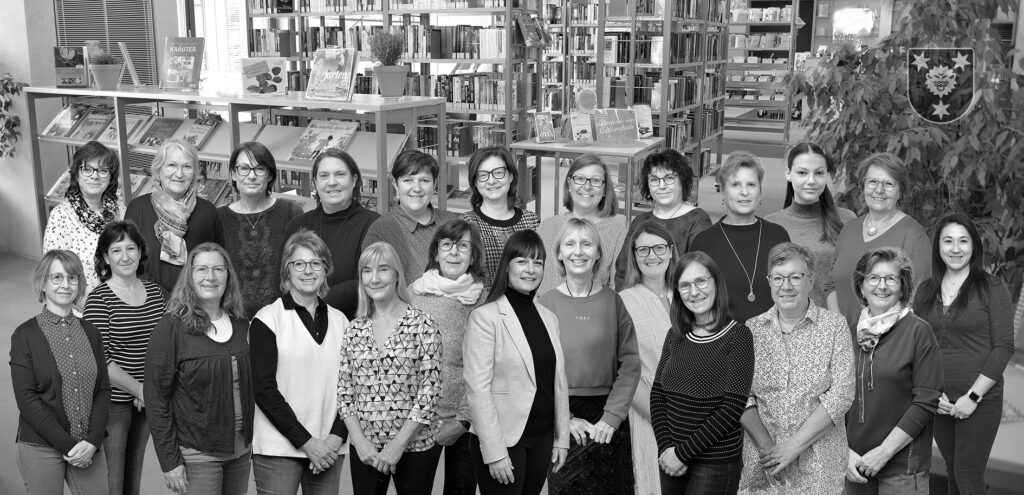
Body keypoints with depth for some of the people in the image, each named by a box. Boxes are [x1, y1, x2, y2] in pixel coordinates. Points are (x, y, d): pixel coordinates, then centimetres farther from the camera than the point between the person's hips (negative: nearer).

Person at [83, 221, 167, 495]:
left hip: (147, 398, 5)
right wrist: (137, 389, -16)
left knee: (136, 467, 18)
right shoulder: (99, 299, -12)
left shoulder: (154, 290, 4)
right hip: (113, 399, -5)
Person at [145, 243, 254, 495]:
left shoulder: (241, 325, 5)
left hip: (241, 451, 5)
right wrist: (169, 462, -12)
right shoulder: (171, 327, -10)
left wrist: (258, 441, 8)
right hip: (196, 455, -5)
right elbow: (156, 398, -10)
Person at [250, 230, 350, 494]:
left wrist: (337, 437, -5)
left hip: (329, 449, 4)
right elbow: (263, 389, -8)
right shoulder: (267, 319, -2)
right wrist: (306, 442, -11)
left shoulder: (340, 321, 10)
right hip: (278, 449, -3)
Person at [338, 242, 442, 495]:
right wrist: (359, 441, -7)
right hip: (364, 449, 3)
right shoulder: (354, 329, 4)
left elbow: (430, 390, -10)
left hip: (414, 446, -3)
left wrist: (397, 445, -12)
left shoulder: (422, 325, -6)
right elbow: (344, 390, 5)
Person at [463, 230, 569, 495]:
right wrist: (495, 452, -18)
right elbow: (478, 387, -14)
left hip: (542, 438, 6)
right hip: (503, 439, -5)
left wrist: (561, 438, 9)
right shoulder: (485, 317, -10)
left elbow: (558, 382, 13)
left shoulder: (548, 318, 10)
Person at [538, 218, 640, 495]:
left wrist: (612, 417, -9)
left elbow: (630, 363, -2)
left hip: (609, 418, 1)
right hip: (560, 416, -1)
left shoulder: (612, 301, 2)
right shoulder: (546, 303, -1)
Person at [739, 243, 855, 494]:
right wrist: (766, 446, -14)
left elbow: (841, 395, -9)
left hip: (819, 467, -1)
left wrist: (794, 446, -14)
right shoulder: (752, 330, 4)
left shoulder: (835, 327, -1)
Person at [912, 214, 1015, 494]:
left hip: (981, 400, -4)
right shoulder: (925, 291, 7)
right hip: (939, 402, 4)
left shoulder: (992, 288, -5)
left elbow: (1004, 347, -9)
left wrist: (973, 396, -13)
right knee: (952, 469, 11)